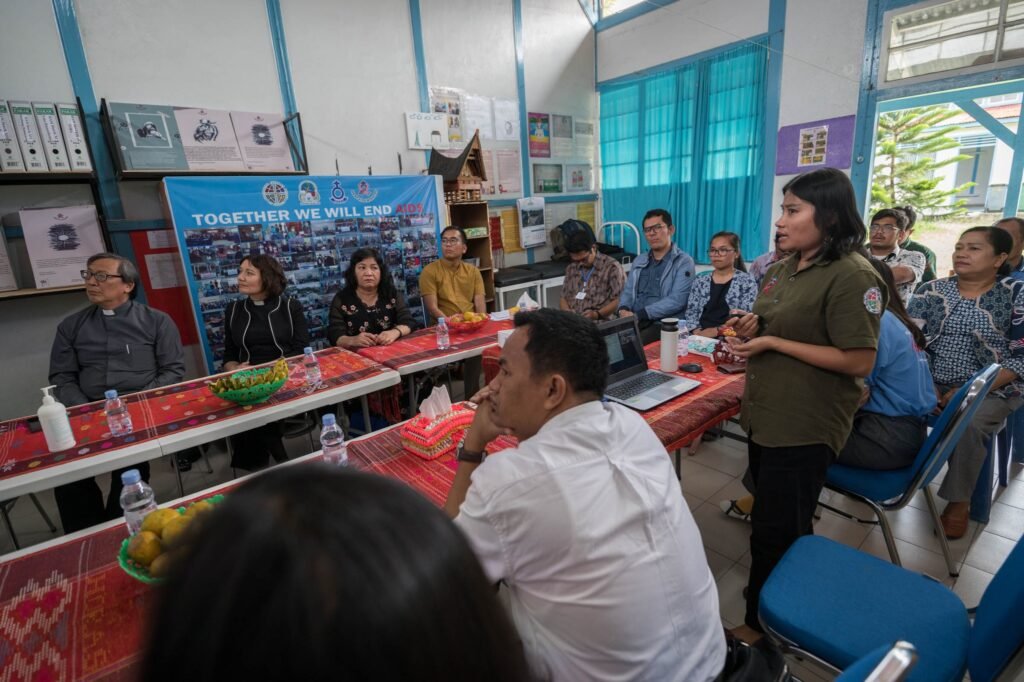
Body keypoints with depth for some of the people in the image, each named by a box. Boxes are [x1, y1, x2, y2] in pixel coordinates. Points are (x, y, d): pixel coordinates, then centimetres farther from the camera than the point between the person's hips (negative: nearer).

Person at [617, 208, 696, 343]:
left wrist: (639, 315, -19)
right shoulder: (639, 260, 19)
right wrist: (623, 309, -6)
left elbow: (676, 300, -12)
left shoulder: (684, 262, 0)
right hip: (634, 321, 5)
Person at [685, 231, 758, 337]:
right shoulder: (700, 281, 15)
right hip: (700, 336, 3)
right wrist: (697, 331, -9)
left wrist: (718, 331, -15)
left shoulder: (747, 282, 5)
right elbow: (691, 311, 9)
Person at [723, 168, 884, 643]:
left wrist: (773, 343, -22)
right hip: (765, 415, 8)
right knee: (782, 526, 23)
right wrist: (751, 326, -3)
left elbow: (859, 362, -21)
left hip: (805, 427, -8)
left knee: (775, 532, 6)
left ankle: (761, 625, 27)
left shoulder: (852, 276, -18)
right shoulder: (782, 269, 8)